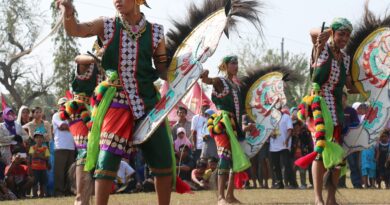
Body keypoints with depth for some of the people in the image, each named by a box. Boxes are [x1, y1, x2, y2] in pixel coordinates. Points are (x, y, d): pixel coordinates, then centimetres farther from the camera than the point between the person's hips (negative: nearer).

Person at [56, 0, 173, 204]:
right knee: (107, 159, -9)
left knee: (163, 161, 4)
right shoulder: (107, 26, 0)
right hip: (116, 103, -2)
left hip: (148, 102, 2)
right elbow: (74, 29, -14)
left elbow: (163, 71, 9)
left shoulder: (155, 32, 3)